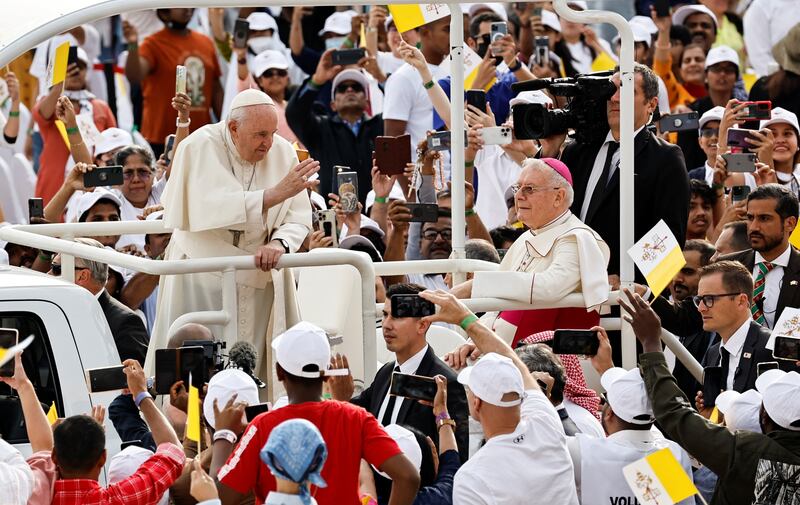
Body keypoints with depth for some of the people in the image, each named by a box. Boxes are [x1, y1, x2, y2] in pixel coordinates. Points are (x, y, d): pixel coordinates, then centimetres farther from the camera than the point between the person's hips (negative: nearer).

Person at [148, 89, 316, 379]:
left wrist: (279, 244, -23)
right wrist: (274, 194, -31)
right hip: (201, 281, -3)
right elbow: (211, 209, -26)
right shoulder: (200, 147, -12)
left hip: (257, 278, 3)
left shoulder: (283, 153, 0)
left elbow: (299, 218, -1)